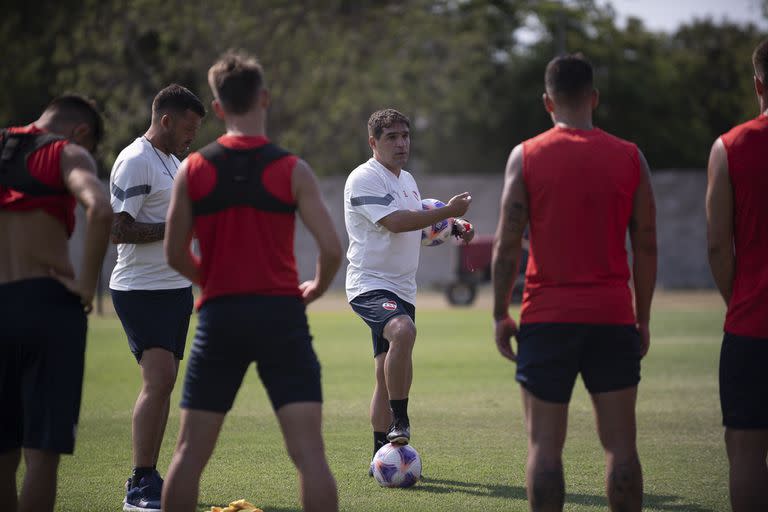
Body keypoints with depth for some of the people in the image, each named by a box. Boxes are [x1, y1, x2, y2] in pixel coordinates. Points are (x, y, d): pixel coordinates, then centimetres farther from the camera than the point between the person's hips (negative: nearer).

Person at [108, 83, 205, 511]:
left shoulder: (172, 160, 18)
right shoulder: (135, 162, -13)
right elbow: (119, 230, -20)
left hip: (176, 287, 10)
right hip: (142, 290, -9)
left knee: (163, 383, 8)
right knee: (159, 379, -17)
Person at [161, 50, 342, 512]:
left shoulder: (193, 170, 2)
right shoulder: (291, 170, -2)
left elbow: (176, 255, 5)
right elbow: (332, 248, -7)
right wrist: (316, 289, 13)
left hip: (219, 316, 2)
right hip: (281, 314, -2)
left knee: (191, 451, 10)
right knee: (309, 449, -3)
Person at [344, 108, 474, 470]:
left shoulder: (407, 180, 18)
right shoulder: (364, 178, -11)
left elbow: (417, 229, 30)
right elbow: (396, 222, -23)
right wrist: (448, 211, -22)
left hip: (402, 290, 9)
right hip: (370, 285, -9)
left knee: (388, 376, 10)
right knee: (403, 331, -35)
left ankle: (381, 454, 16)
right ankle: (399, 422, -29)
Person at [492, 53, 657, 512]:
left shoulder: (526, 156, -1)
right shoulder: (630, 157, 4)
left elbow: (507, 245, -3)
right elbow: (646, 247, 5)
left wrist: (501, 314, 5)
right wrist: (643, 317, 13)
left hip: (547, 319, -1)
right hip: (614, 318, 1)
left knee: (545, 445, 2)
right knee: (621, 444, 5)